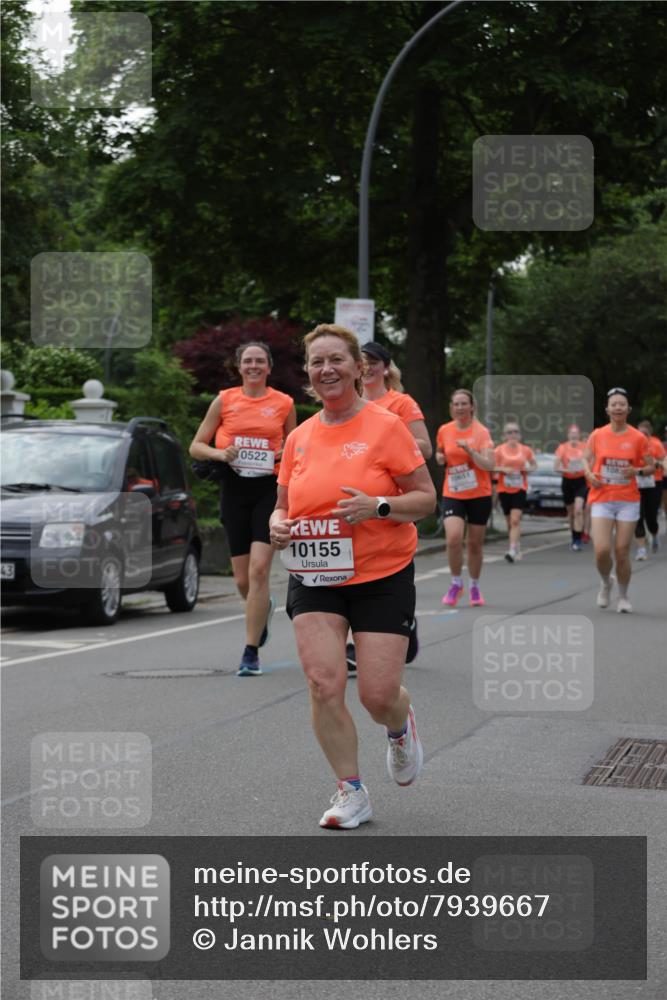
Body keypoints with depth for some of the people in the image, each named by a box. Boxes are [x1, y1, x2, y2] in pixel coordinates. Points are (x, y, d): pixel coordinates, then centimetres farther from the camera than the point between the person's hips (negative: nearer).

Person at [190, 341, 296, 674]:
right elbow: (196, 446, 9)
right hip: (235, 489, 2)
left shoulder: (284, 403, 6)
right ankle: (264, 608, 42)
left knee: (259, 569, -15)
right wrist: (219, 453, -11)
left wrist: (287, 455, -6)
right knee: (242, 580, 6)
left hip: (270, 489, -2)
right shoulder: (224, 400, 6)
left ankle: (251, 652, -9)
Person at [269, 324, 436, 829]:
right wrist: (278, 525, -5)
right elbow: (284, 503, 18)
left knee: (379, 694, -6)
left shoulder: (386, 426, -6)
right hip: (314, 579, 3)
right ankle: (351, 792, 4)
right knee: (324, 683, -11)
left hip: (383, 577, -3)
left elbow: (426, 498, -4)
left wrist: (378, 507, -21)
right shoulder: (299, 437, 7)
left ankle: (401, 726, 33)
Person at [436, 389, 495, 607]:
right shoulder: (444, 431, 2)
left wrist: (469, 450, -28)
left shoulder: (481, 432, -7)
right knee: (453, 538, -18)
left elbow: (488, 465, -16)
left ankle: (475, 587, 27)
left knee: (475, 543, 7)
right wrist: (440, 458, -1)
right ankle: (456, 584, 1)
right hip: (452, 494, 1)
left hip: (479, 495, -1)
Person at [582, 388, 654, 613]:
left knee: (622, 552, -1)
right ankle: (606, 582, 21)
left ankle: (623, 597, 20)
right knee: (602, 550, -12)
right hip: (601, 500, 0)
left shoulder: (638, 438, -1)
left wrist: (637, 471, -16)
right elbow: (586, 460, 12)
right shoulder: (597, 435, 1)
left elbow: (650, 467, 5)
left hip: (628, 501, 0)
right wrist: (589, 474, -9)